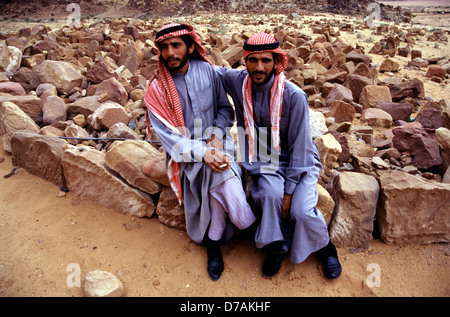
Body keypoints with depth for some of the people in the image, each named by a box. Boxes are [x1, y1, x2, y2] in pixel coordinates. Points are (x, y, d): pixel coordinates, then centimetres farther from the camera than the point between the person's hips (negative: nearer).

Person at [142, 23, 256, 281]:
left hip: (216, 143, 2)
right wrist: (203, 154, -21)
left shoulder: (206, 70, 1)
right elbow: (169, 137, -9)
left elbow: (226, 108, 8)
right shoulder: (157, 91, -5)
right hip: (185, 154, -1)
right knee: (224, 183, -23)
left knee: (222, 177, -27)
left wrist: (216, 136, -11)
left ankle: (214, 241, 2)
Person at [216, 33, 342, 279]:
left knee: (302, 211, -23)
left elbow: (300, 148, -15)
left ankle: (324, 247, 12)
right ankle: (277, 246, -2)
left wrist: (289, 190, -17)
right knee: (270, 194, -30)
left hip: (299, 163, -2)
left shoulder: (294, 96, -19)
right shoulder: (238, 82, -7)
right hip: (265, 164, 2)